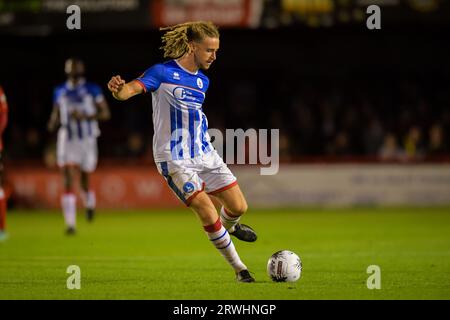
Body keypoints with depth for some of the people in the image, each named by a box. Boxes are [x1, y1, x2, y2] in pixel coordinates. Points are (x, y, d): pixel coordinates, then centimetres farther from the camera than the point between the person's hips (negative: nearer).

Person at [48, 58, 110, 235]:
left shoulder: (92, 90, -3)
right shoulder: (59, 92, 7)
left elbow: (105, 113, -2)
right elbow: (56, 114, 16)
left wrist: (85, 117, -17)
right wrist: (52, 124, -8)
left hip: (87, 140, -1)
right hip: (67, 140, 1)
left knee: (85, 181, 9)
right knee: (68, 181, -12)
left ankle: (89, 204, 45)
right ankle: (70, 223, -13)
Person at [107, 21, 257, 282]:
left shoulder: (202, 81, 12)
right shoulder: (162, 72, -9)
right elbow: (132, 89, -24)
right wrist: (118, 89, -46)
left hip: (205, 153, 6)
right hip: (175, 160, -6)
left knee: (239, 206, 3)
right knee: (207, 213, -16)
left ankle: (229, 226, 41)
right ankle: (239, 269, -2)